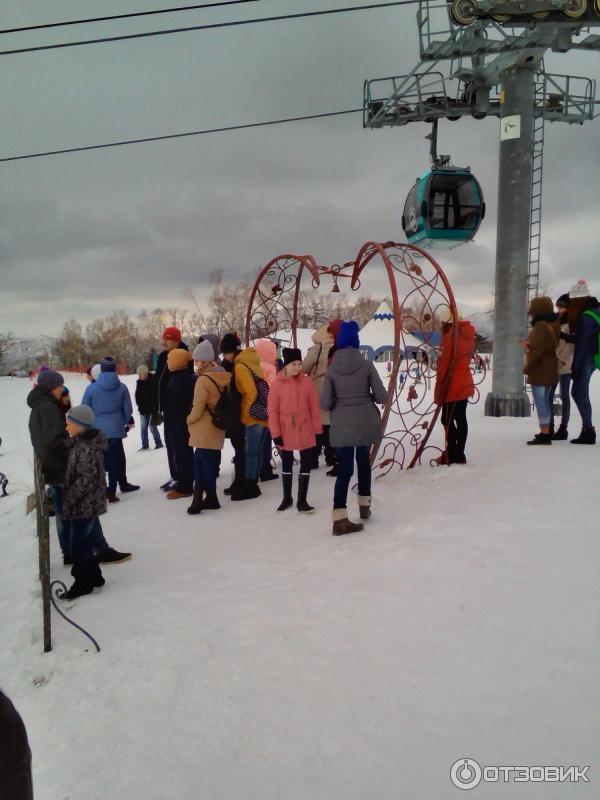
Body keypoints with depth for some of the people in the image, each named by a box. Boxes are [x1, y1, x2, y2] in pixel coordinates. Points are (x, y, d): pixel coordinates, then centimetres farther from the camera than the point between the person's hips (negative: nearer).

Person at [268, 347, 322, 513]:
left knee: (306, 465, 4)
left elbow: (314, 408, 0)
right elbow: (273, 411, -6)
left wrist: (318, 429, 0)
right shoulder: (277, 384, -9)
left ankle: (302, 500, 16)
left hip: (306, 432, 1)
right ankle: (287, 498, 32)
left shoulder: (307, 382, -4)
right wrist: (275, 433, -9)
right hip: (285, 433, -1)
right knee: (286, 465, 15)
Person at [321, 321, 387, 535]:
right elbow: (382, 396, -6)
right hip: (367, 422, 0)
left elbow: (325, 403, -7)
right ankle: (364, 505, 33)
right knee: (363, 461, 23)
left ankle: (340, 519, -6)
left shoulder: (331, 369, -4)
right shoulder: (367, 365, -7)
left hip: (341, 425, 0)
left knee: (345, 469, 2)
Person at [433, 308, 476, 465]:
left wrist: (439, 392, -11)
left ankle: (452, 454, -1)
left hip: (452, 387, -8)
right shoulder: (467, 335, 11)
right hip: (465, 384, 8)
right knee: (461, 419, 11)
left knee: (447, 419, -1)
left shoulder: (449, 337, -15)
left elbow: (444, 366, -16)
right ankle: (459, 454, 16)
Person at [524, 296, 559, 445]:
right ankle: (546, 432, 22)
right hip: (550, 370, 10)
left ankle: (544, 434, -7)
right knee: (545, 402, 16)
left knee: (540, 403, -7)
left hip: (539, 371, -10)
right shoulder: (553, 324, 12)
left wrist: (527, 368, -12)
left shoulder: (541, 326, -17)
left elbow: (537, 350, -21)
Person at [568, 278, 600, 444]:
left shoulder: (587, 317, -19)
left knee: (580, 394, -3)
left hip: (585, 360, -9)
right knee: (578, 393, 16)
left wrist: (575, 367, -17)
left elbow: (582, 344, -20)